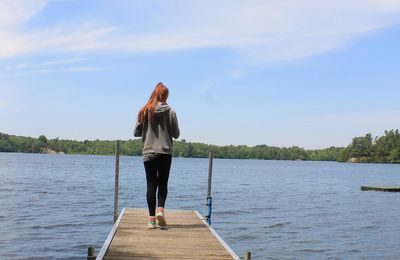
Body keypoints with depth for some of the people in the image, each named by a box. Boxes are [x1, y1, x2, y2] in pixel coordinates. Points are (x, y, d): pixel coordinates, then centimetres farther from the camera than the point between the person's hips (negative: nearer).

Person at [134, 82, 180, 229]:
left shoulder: (144, 112, -2)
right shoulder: (170, 112, -6)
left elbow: (136, 133, 2)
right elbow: (176, 134, -1)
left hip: (148, 153, 1)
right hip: (165, 153, -1)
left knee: (151, 185, 6)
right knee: (163, 183, 12)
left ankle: (151, 218, 4)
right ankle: (160, 209, -9)